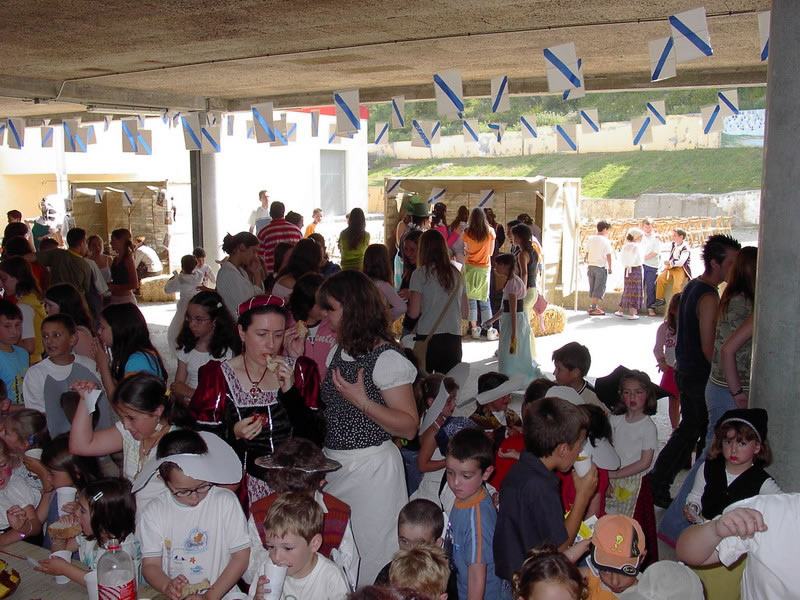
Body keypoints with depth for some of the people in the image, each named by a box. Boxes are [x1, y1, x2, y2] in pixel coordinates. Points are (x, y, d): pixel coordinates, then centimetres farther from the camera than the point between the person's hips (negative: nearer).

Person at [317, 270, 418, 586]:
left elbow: (410, 427, -16)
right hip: (334, 464, 8)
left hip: (371, 467, -8)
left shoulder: (387, 359, -14)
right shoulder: (337, 352, 11)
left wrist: (362, 401, -26)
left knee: (370, 552, 3)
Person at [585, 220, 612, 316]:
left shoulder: (590, 239, 6)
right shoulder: (605, 241, -10)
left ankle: (594, 306, 22)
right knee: (599, 289, -1)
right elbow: (608, 256, -10)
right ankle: (593, 309, -3)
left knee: (592, 288, 14)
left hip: (591, 266, 6)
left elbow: (587, 253, 10)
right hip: (601, 267, -6)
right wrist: (610, 268, 0)